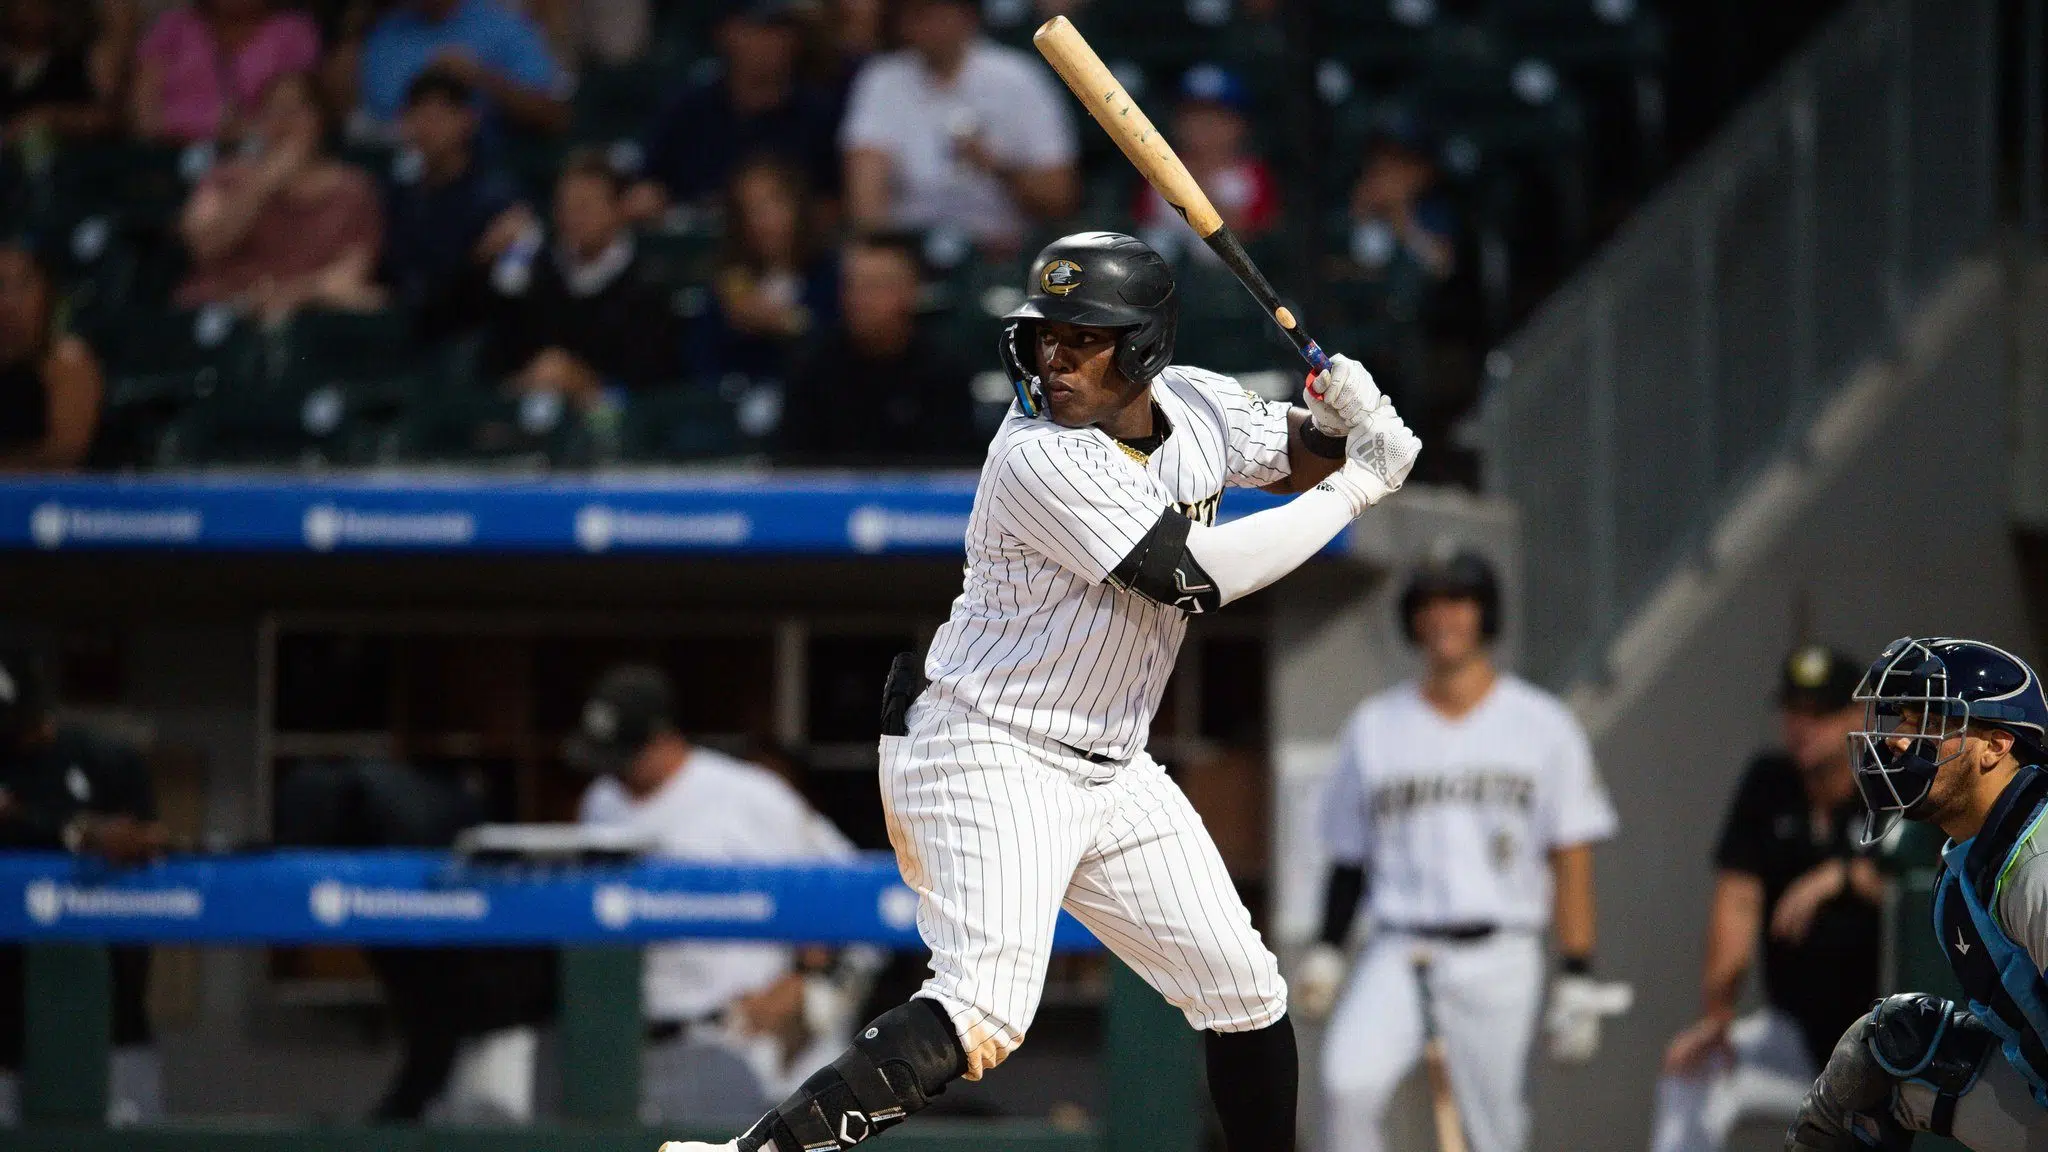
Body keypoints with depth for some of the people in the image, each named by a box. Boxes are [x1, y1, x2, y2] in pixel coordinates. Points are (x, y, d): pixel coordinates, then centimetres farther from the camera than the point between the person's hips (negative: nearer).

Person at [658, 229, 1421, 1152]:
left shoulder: (1194, 406, 2)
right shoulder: (1040, 460, -21)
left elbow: (1297, 456, 20)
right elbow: (1194, 575, -25)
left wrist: (1338, 422, -5)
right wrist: (1351, 491, -17)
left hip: (1111, 771, 9)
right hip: (988, 759, -8)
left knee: (1247, 996, 12)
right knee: (982, 1018, -27)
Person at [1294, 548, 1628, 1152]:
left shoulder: (1542, 726, 6)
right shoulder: (1374, 727, 13)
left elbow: (1571, 858, 3)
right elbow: (1349, 855, 16)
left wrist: (1577, 980, -4)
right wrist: (1325, 953, 2)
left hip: (1498, 960, -1)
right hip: (1397, 956, 1)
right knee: (1348, 1085, -25)